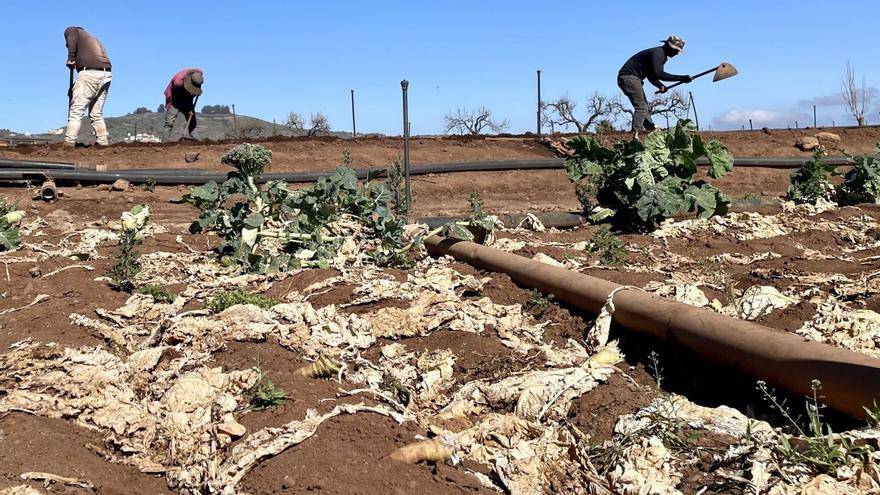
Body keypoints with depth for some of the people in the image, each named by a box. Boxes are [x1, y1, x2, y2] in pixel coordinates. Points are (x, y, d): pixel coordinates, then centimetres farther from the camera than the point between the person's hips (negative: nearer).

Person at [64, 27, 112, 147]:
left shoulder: (71, 30, 17)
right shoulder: (93, 39, 35)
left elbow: (72, 38, -9)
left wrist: (70, 58, -7)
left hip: (89, 72, -7)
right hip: (106, 74, 7)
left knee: (76, 111, -5)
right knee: (97, 114, 14)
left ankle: (69, 144, -10)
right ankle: (104, 143, 10)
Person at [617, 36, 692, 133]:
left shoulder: (661, 55, 18)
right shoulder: (658, 53, -15)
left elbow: (652, 75, 22)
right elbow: (659, 74, -29)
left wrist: (661, 86, 2)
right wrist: (681, 78, -29)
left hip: (629, 78, 11)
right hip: (629, 77, -11)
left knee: (645, 108, 11)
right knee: (641, 107, -16)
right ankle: (636, 133, -21)